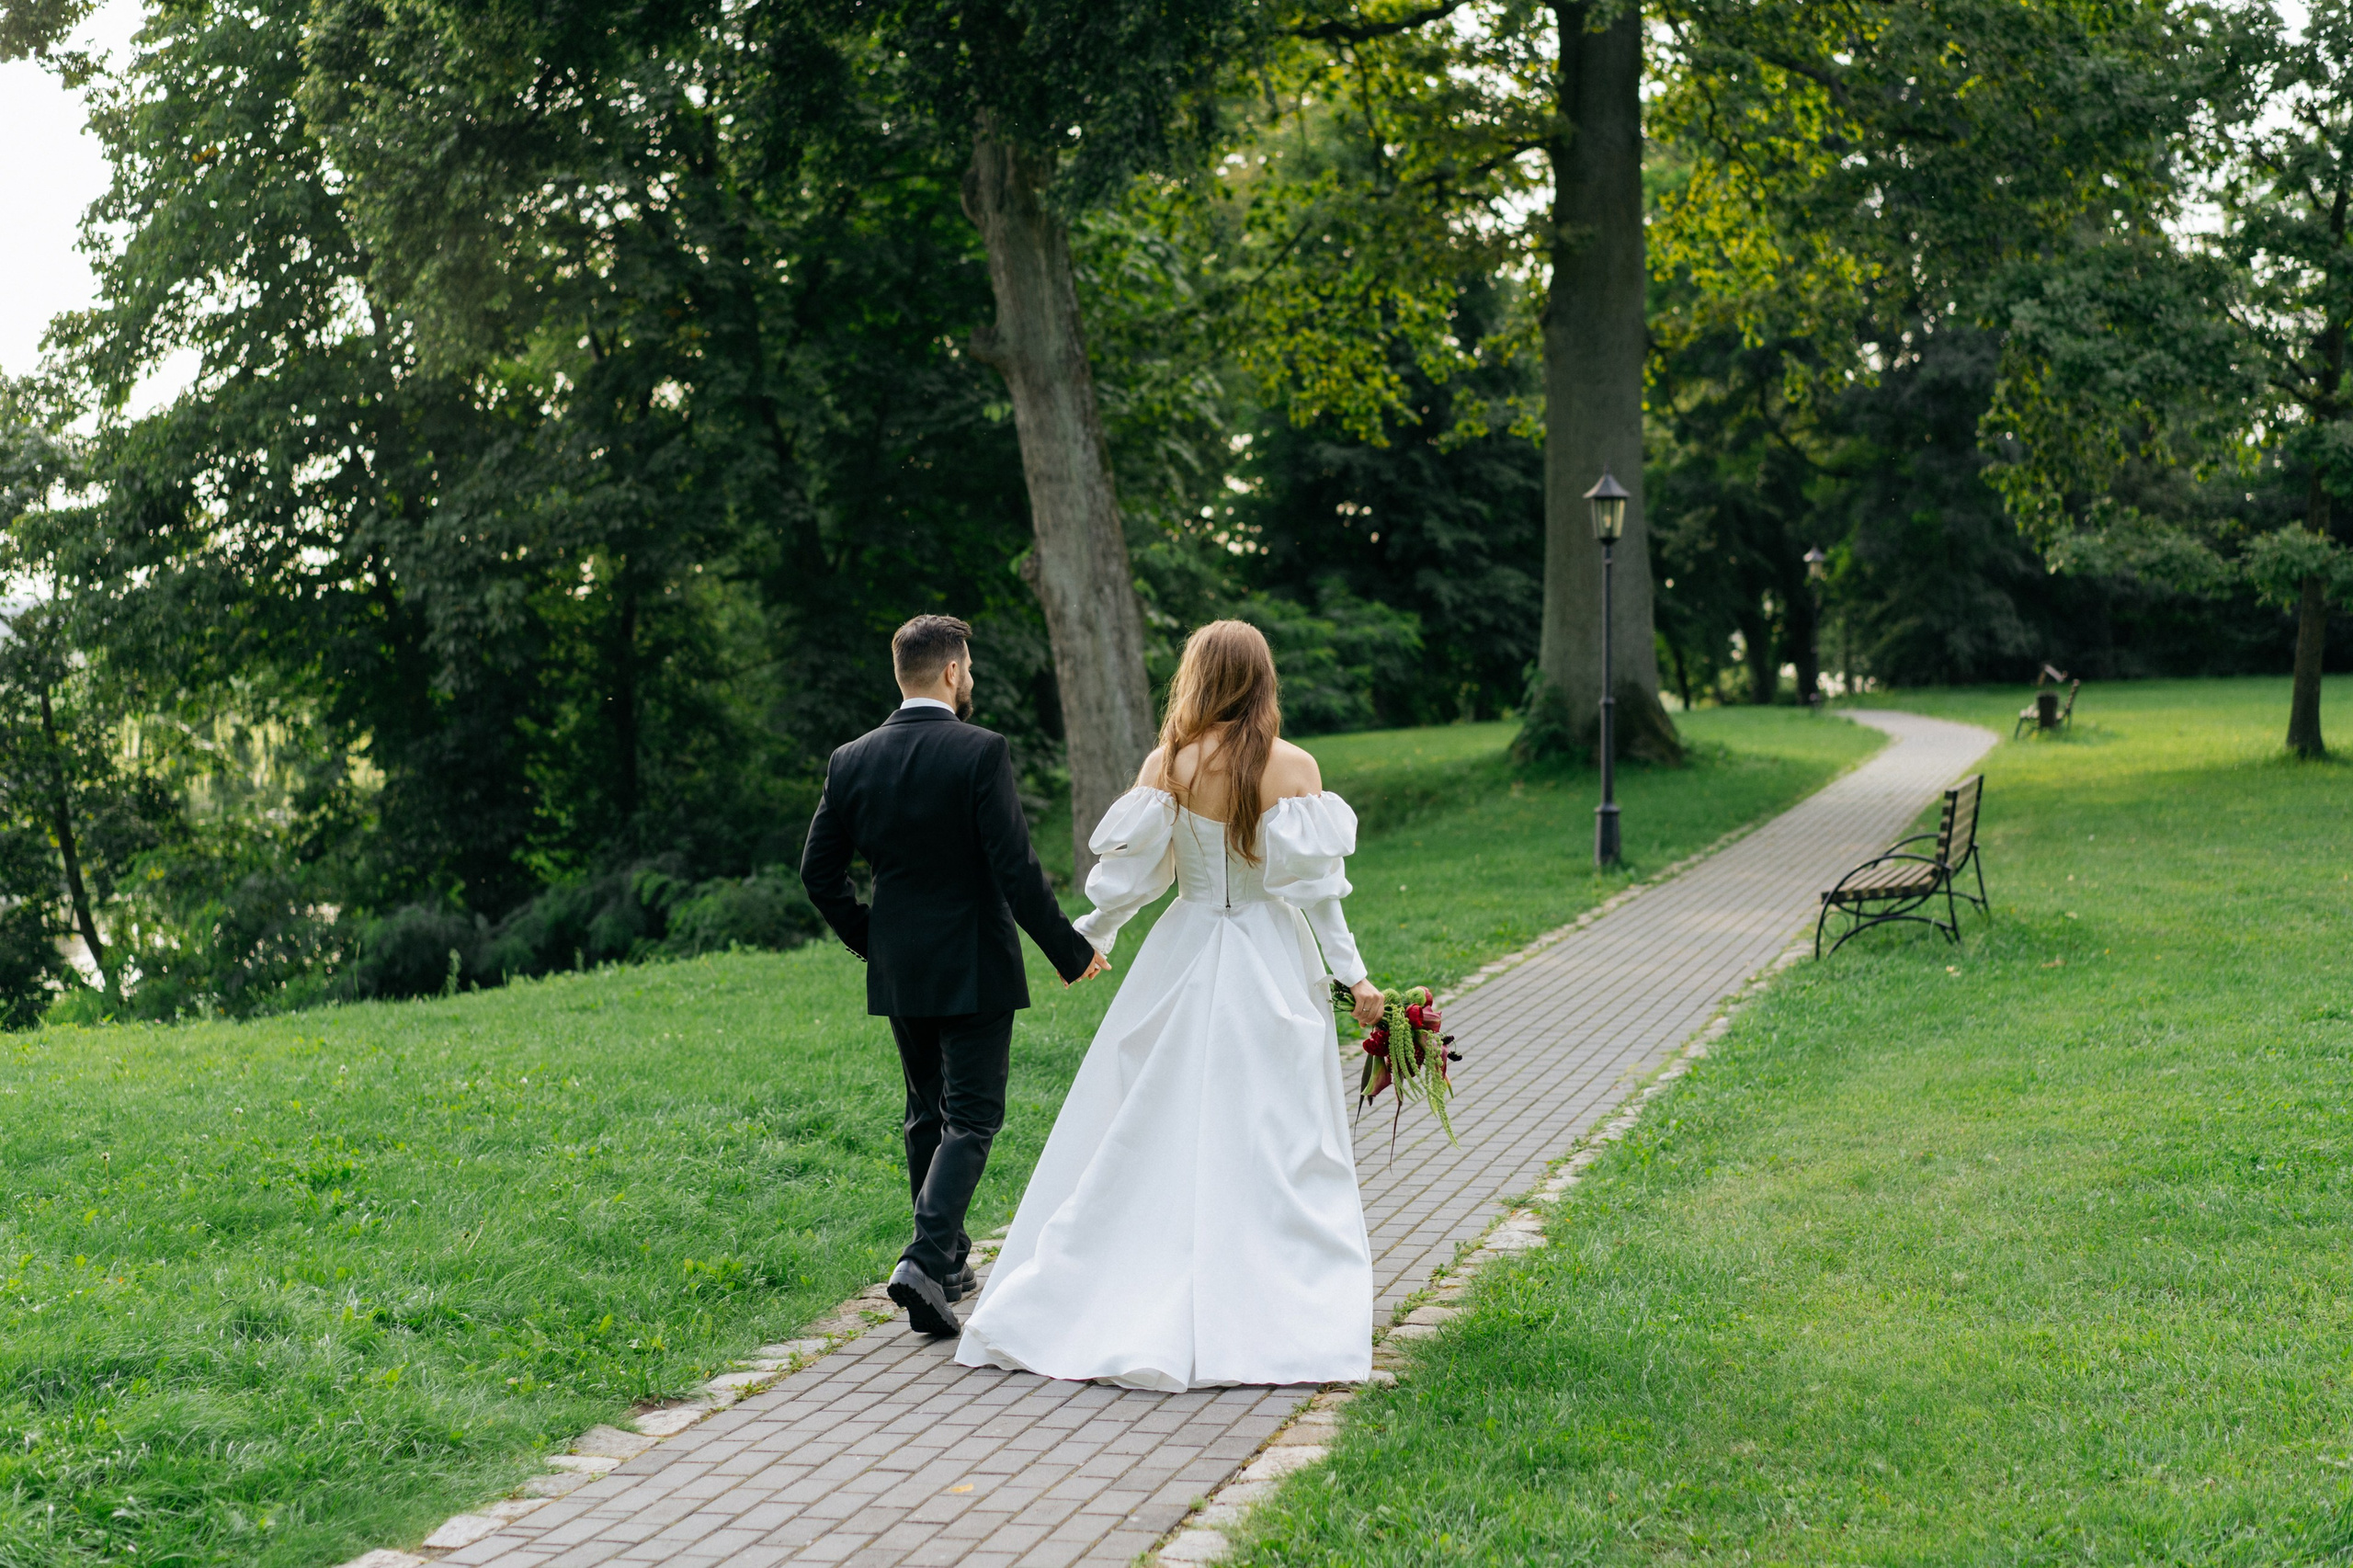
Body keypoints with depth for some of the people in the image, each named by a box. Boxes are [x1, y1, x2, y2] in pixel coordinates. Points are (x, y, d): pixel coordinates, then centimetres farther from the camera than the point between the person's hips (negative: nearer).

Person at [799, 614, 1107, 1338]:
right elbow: (1016, 869, -18)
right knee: (971, 1119, 0)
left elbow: (819, 872, 3)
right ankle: (926, 1258, -16)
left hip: (898, 972, 5)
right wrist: (1070, 950, -8)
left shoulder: (851, 761, 0)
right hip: (974, 971, -5)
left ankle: (948, 1260, 27)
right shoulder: (980, 753, -14)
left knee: (928, 1115, 19)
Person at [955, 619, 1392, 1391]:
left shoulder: (1168, 765, -6)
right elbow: (1316, 883, -7)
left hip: (1184, 965, 1)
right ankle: (1273, 1324, 3)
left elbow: (1133, 872, -3)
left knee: (1148, 1142, 8)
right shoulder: (1295, 768, -7)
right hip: (1273, 974, -1)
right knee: (1278, 1148, 4)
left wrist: (1086, 938, 13)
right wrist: (1351, 973, -1)